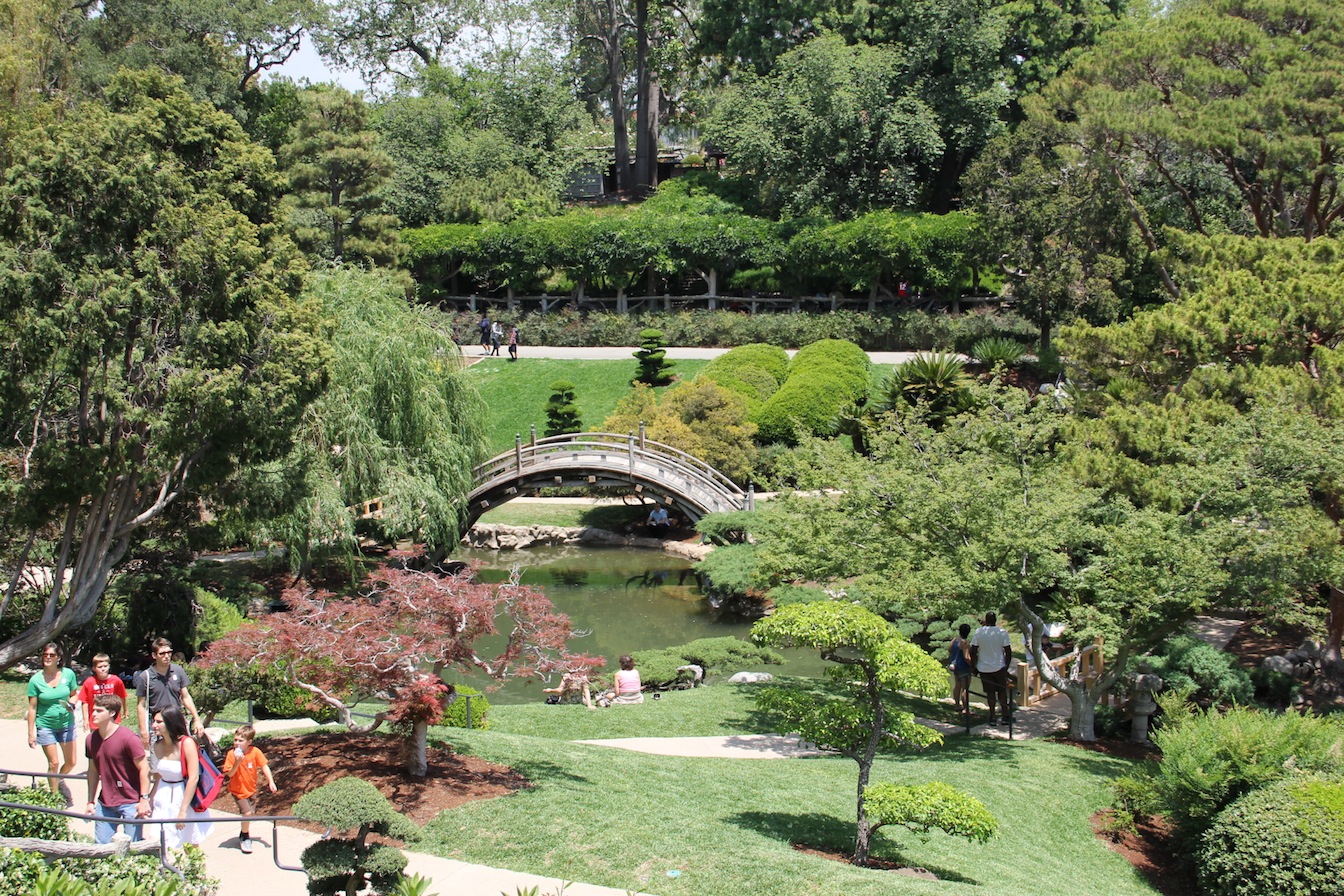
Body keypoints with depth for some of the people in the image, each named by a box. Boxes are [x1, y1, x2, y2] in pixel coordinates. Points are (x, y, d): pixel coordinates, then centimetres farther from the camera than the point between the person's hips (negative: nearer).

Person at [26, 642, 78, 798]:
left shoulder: (68, 674, -6)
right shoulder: (36, 679, -10)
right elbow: (32, 708, -6)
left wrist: (71, 703, -16)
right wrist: (31, 733, -6)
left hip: (66, 723, 2)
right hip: (45, 725, -2)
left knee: (71, 762, 9)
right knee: (54, 763, -1)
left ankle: (59, 781, 39)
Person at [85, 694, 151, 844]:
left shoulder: (128, 738, -16)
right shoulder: (91, 739, 3)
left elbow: (144, 769, -13)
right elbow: (93, 771, 12)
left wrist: (144, 799, -16)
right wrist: (91, 802, 11)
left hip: (130, 802, -6)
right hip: (105, 802, 6)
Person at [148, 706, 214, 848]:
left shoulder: (186, 743, -16)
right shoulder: (158, 746, 1)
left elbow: (194, 778, -20)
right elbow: (158, 776, 12)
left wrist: (183, 810, -22)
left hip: (184, 797, -5)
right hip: (163, 799, 5)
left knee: (190, 847, 8)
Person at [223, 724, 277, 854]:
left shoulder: (255, 752, -13)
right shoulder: (232, 754, -18)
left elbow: (264, 766, -6)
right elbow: (229, 774, -18)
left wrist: (271, 781, -12)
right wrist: (237, 762, -33)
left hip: (251, 789, 4)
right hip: (238, 790, -3)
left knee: (251, 813, 13)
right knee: (247, 812, -15)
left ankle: (243, 833, 41)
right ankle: (245, 838, 9)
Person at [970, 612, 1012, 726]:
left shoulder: (979, 632, -7)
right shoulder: (1002, 632, -8)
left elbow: (973, 651, -6)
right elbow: (1008, 652, -6)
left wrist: (974, 666, 5)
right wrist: (1007, 666, 6)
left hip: (984, 668, 0)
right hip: (999, 667, 0)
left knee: (990, 692, 8)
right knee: (1002, 691, 13)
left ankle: (993, 717, 7)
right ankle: (1005, 715, 14)